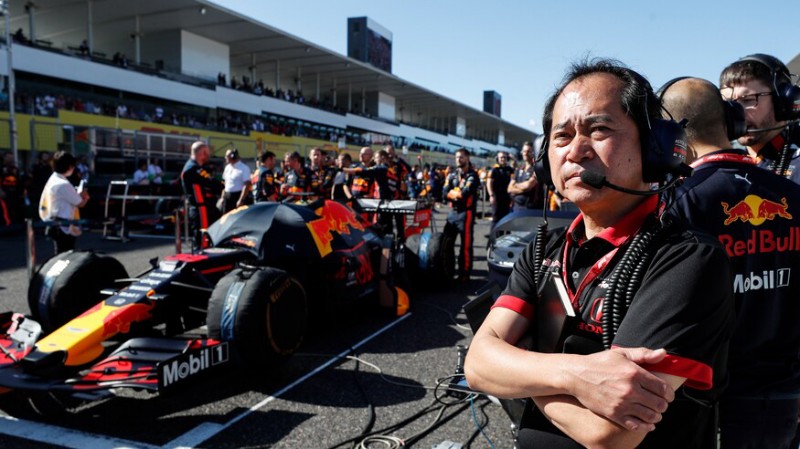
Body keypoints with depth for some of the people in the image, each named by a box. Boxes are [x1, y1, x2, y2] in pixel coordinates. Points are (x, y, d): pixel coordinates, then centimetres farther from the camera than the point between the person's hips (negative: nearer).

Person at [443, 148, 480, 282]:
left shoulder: (472, 175, -5)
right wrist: (459, 194, -12)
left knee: (466, 245, -3)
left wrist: (453, 193, -4)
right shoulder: (452, 175, 13)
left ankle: (464, 274, 3)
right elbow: (445, 193, 1)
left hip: (466, 213, -6)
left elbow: (466, 193, -19)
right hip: (453, 212, 6)